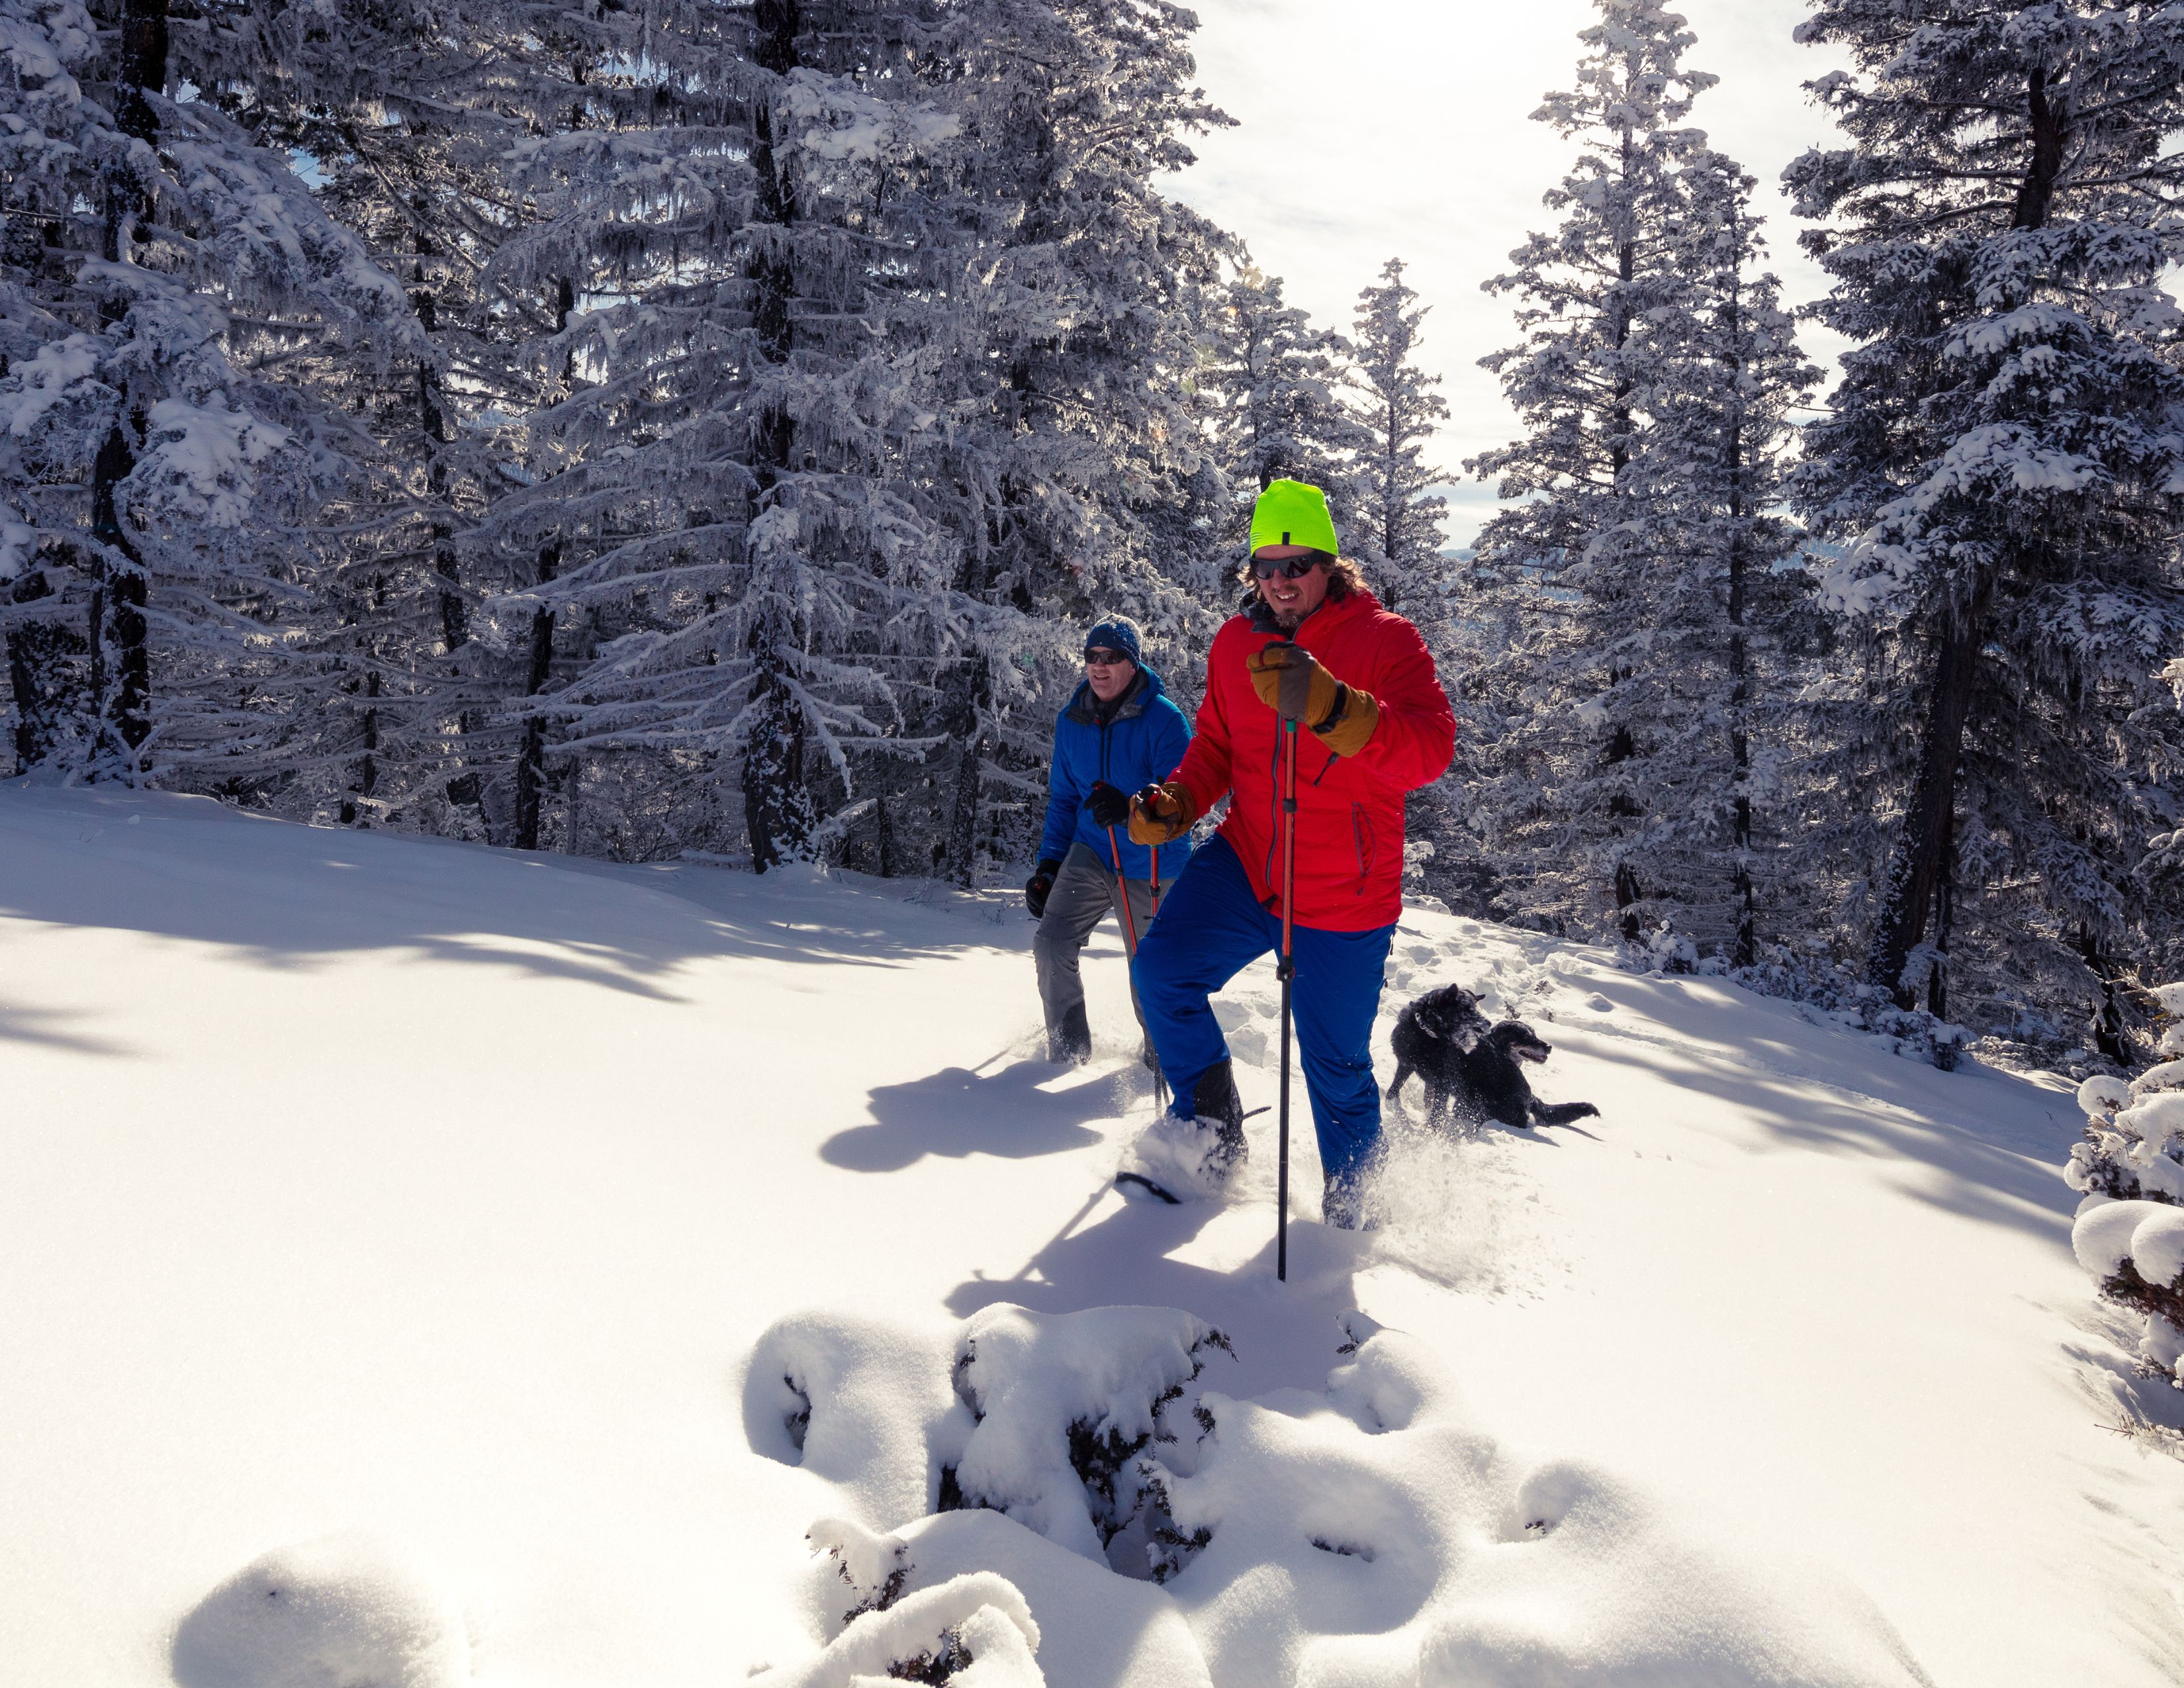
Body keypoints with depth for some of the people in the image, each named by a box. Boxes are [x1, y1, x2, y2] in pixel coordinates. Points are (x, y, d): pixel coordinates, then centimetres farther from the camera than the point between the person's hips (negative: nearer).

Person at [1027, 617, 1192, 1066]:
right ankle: (1069, 1048, 7)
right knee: (1051, 944, -12)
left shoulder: (1163, 719, -14)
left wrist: (1131, 809, -42)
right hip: (1090, 854, 4)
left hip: (1152, 864, -4)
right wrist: (1048, 866, 9)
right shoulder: (1071, 721, 4)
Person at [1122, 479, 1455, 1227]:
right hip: (1248, 864, 4)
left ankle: (1349, 1206, 35)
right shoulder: (1235, 643, 3)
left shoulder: (1386, 640, -12)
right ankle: (1211, 1134, 7)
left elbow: (1429, 750, -26)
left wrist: (1329, 707, -42)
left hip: (1345, 897, -4)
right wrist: (1175, 802, -5)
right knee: (1162, 968, -15)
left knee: (1336, 1066, 7)